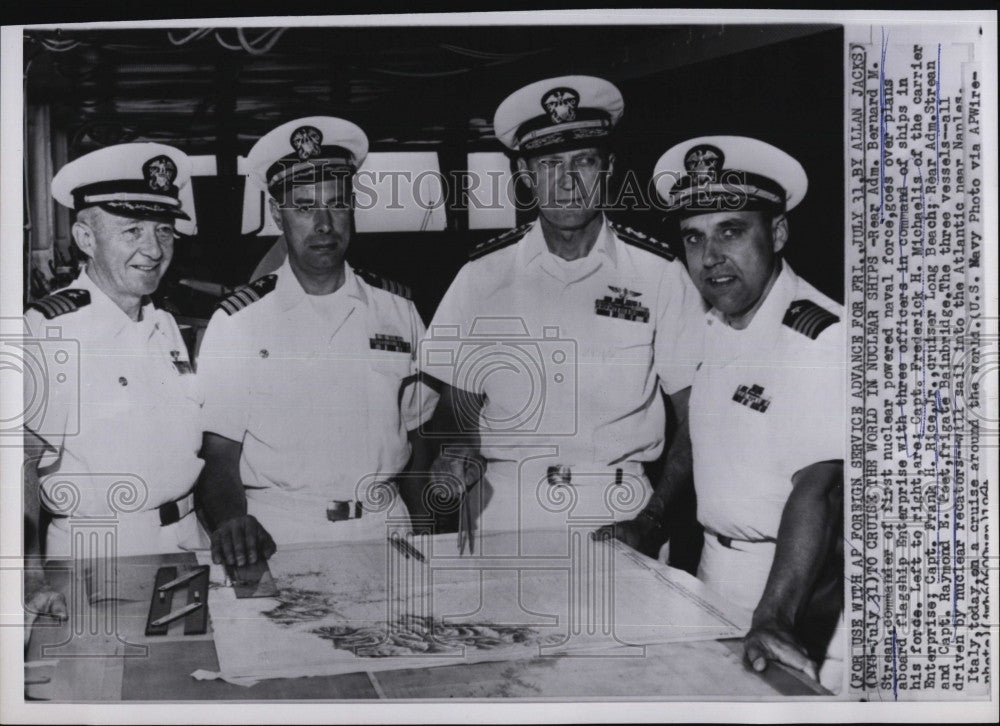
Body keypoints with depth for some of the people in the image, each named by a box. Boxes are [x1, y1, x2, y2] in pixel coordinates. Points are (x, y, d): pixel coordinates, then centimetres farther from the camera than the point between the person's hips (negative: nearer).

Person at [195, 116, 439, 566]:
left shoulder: (396, 307, 10)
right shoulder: (238, 321, 2)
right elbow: (218, 451, -1)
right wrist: (231, 521, -20)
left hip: (383, 529, 2)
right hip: (278, 538, -2)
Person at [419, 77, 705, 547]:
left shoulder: (657, 273, 2)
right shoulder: (483, 276, 4)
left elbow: (696, 413, 5)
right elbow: (452, 406, 8)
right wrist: (455, 460, -12)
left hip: (621, 511, 0)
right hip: (506, 515, 0)